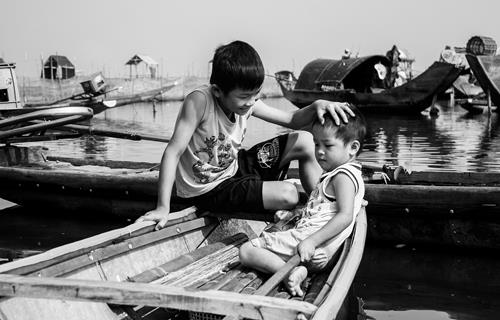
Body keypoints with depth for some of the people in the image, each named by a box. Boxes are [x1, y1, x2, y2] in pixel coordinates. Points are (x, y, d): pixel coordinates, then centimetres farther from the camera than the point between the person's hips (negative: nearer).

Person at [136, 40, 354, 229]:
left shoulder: (247, 102, -8)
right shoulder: (199, 101, -29)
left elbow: (291, 120, 3)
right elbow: (173, 152, -31)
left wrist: (316, 107, -19)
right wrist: (163, 208, -36)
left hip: (234, 167, 8)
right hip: (208, 190, -7)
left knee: (305, 142, 4)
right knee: (287, 194, -24)